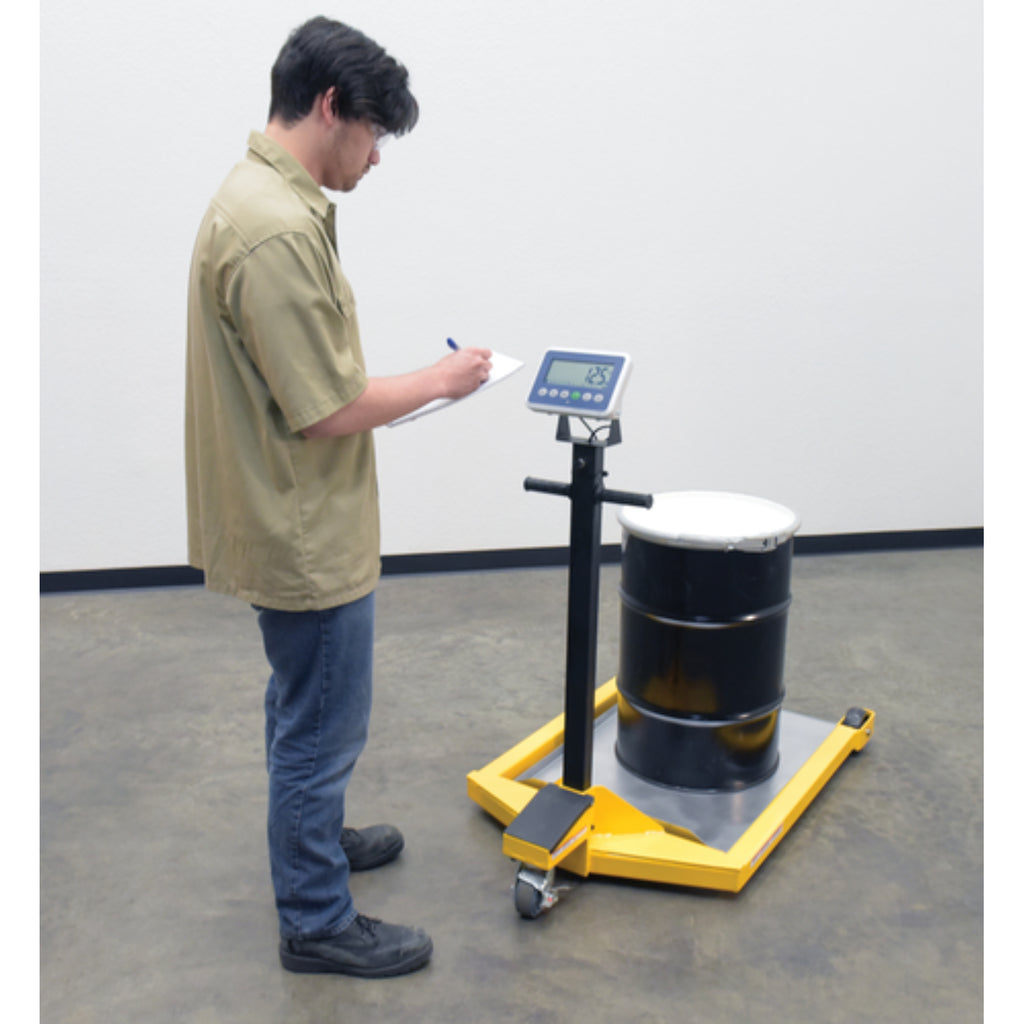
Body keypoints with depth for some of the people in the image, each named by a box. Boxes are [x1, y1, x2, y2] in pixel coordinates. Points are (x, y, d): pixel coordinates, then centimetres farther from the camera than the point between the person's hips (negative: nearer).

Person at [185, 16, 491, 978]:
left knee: (304, 709, 26)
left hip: (294, 526, 11)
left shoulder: (261, 196, 7)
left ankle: (310, 835, 47)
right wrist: (438, 380, -13)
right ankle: (316, 920, 24)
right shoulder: (278, 230, -28)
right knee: (321, 727, 6)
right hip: (305, 539, -10)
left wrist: (413, 383, 16)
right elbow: (330, 412, -27)